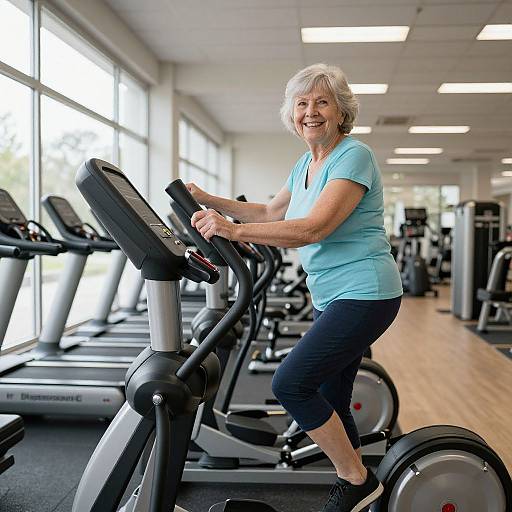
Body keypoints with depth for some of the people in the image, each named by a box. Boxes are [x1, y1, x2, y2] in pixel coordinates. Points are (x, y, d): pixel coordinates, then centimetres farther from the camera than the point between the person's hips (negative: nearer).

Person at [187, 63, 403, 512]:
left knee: (291, 383, -14)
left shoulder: (354, 156, -14)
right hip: (331, 296, 9)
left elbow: (314, 227, -26)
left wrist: (234, 230, -32)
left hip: (364, 294, -9)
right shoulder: (305, 164, 13)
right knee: (329, 402, 12)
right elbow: (271, 213, 21)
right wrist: (210, 201, 10)